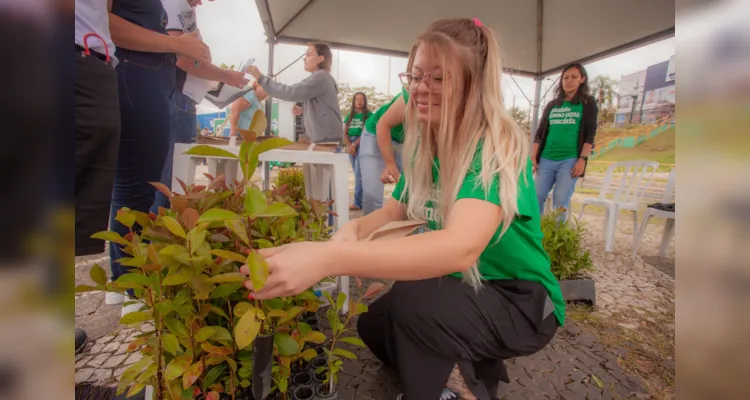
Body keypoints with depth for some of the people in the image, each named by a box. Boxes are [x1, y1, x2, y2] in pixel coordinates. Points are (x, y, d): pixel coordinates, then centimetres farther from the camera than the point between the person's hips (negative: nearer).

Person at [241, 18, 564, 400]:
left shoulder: (498, 149, -27)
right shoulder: (423, 149, -3)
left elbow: (461, 247, -43)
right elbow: (394, 211, 2)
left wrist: (327, 258, -51)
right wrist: (353, 229, -22)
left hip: (523, 299, -6)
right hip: (465, 289, 7)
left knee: (413, 299, -31)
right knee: (373, 323, 2)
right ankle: (476, 368, 17)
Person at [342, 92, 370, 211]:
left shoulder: (368, 115, 1)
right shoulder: (349, 115, 15)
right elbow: (344, 133, 8)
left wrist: (354, 144, -13)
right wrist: (349, 146, -8)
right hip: (350, 145, 5)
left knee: (359, 174, -11)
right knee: (357, 174, 6)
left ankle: (357, 203, -11)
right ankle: (363, 198, 14)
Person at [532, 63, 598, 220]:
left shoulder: (588, 103, 9)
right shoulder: (552, 105, 16)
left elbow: (590, 134, 1)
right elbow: (540, 132, 13)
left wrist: (582, 159, -10)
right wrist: (534, 156, 4)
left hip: (570, 160, -3)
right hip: (546, 159, 3)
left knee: (560, 202, -7)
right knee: (537, 197, -3)